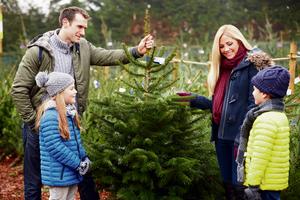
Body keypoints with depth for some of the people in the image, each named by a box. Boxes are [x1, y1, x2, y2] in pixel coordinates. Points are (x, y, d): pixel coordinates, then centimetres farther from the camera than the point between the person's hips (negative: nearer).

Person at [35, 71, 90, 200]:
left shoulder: (69, 113, 9)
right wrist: (78, 164, -20)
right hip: (58, 174, -9)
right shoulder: (51, 116, -22)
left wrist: (84, 158, 7)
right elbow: (55, 147, -25)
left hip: (71, 172, 9)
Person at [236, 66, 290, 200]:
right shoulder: (279, 116, 11)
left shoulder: (266, 120, -20)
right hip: (276, 181, 10)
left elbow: (260, 157, -22)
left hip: (266, 184, -10)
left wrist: (253, 184, -18)